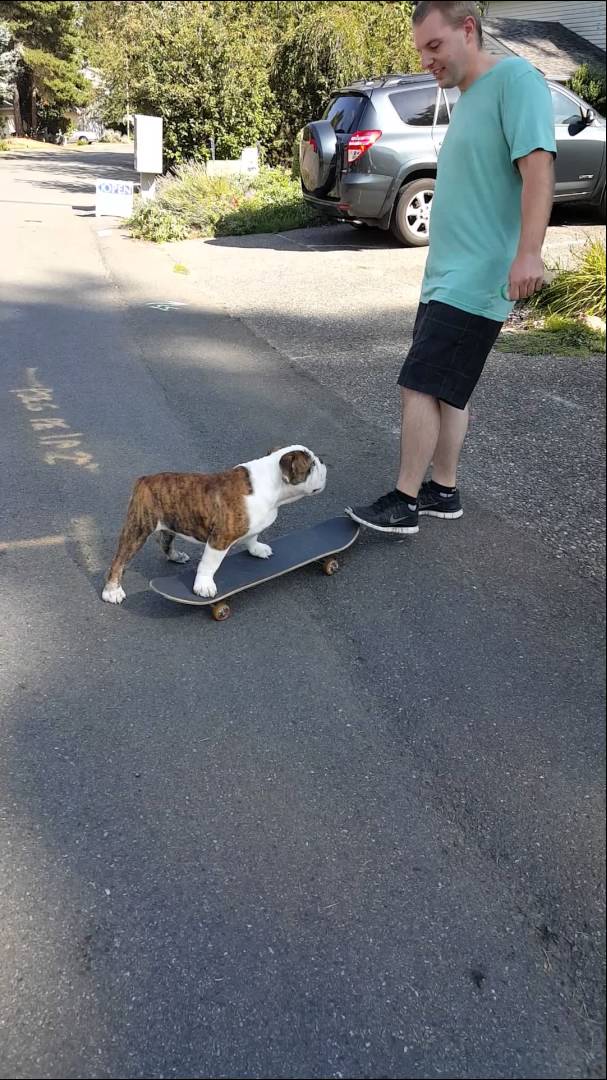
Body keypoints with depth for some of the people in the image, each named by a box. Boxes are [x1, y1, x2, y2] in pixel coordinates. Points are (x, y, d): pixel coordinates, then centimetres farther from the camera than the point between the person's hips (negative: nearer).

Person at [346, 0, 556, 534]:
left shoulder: (515, 79, -9)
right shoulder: (466, 98, 18)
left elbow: (538, 165, -21)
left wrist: (528, 253, -33)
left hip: (474, 282, -9)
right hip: (445, 277, 9)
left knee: (421, 386, -10)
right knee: (446, 390, 11)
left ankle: (405, 502, -2)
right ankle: (443, 491, 21)